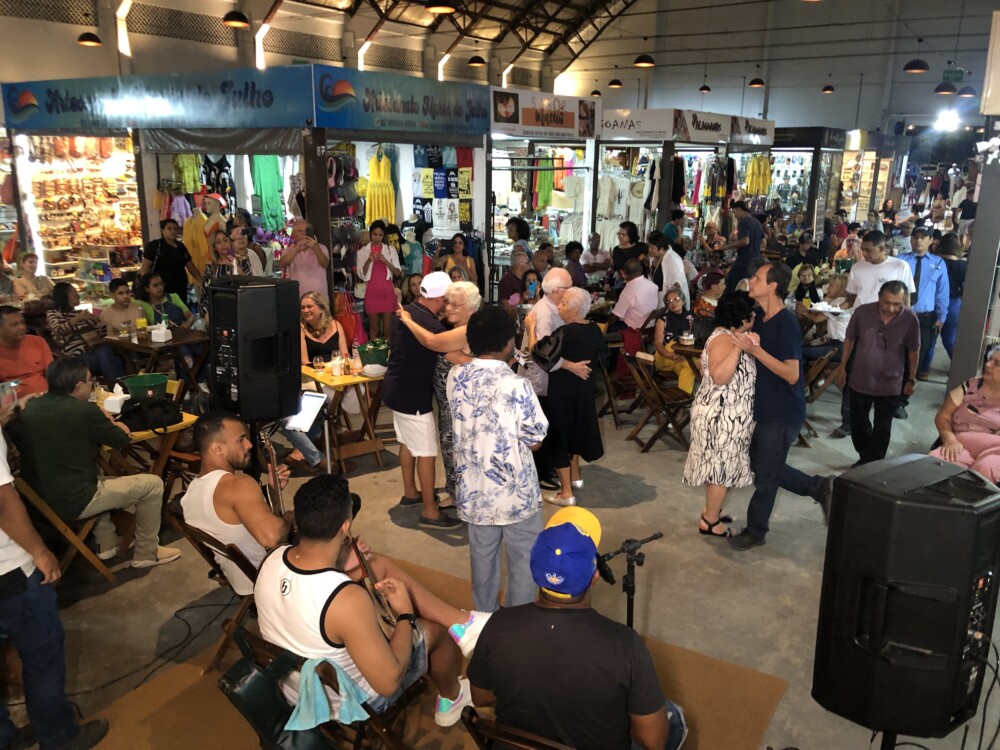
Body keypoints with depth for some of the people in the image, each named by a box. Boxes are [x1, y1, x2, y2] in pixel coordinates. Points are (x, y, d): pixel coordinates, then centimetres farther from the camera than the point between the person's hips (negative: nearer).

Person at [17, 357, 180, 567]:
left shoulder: (31, 407, 3)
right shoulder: (84, 410, -18)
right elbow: (121, 440, -3)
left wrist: (105, 426, 15)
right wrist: (111, 426, 17)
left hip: (37, 501, 8)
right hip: (72, 503, -8)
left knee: (104, 481, 35)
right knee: (152, 484, 3)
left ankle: (105, 544, 33)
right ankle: (146, 553, 14)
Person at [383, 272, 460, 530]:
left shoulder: (405, 312, 2)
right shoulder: (431, 326, -26)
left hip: (398, 388, 10)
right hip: (412, 394, -10)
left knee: (407, 442, 23)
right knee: (426, 452, -1)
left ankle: (410, 493, 38)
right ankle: (430, 512, 6)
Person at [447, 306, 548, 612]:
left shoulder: (455, 377, -6)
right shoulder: (516, 385, -23)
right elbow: (534, 442, -15)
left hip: (474, 490, 5)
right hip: (515, 491, -5)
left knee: (482, 557, 21)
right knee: (523, 560, 15)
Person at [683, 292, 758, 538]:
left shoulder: (727, 336, 10)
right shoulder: (724, 339, -22)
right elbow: (720, 377, -36)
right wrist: (740, 347, -38)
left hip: (724, 413, 10)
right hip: (721, 415, -10)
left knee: (720, 466, 19)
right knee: (722, 467, 0)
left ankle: (711, 511, 33)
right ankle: (710, 522, 13)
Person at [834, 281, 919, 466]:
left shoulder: (910, 319, -16)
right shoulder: (862, 312, -16)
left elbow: (913, 351, -2)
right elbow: (850, 339, 0)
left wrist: (911, 379, 3)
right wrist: (842, 366, 4)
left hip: (890, 385, -1)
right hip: (860, 381, 1)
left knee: (882, 428, 11)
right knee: (857, 423, 16)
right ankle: (865, 458, 38)